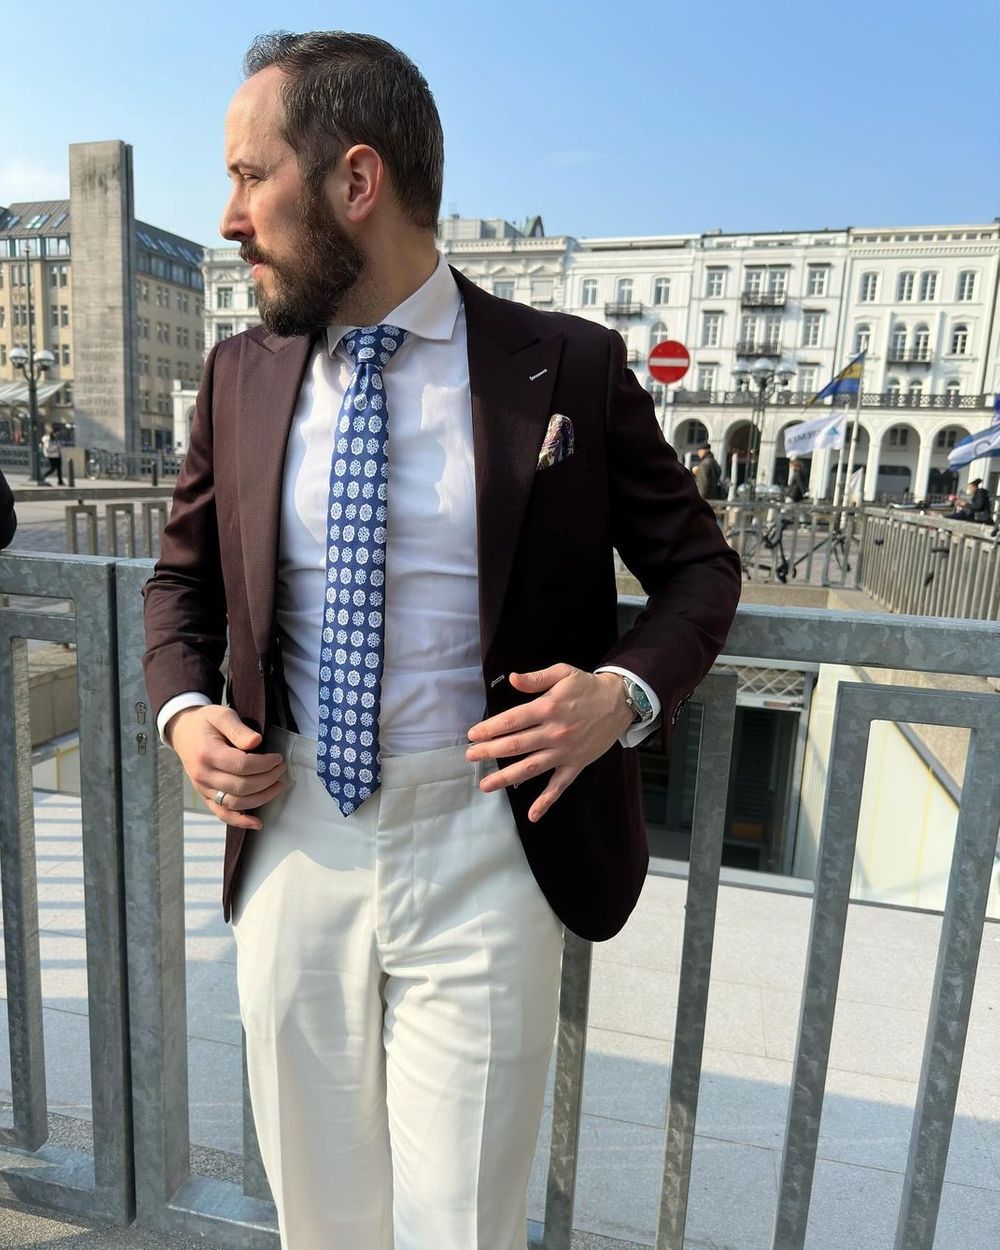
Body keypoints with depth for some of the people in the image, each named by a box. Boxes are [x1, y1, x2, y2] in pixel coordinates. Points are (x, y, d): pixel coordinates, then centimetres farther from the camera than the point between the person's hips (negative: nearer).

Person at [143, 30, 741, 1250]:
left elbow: (698, 564, 3)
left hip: (481, 850, -3)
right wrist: (184, 710, -2)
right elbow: (183, 574, 16)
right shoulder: (241, 373, 4)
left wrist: (626, 693, -16)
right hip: (294, 844, 4)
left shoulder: (570, 369, -6)